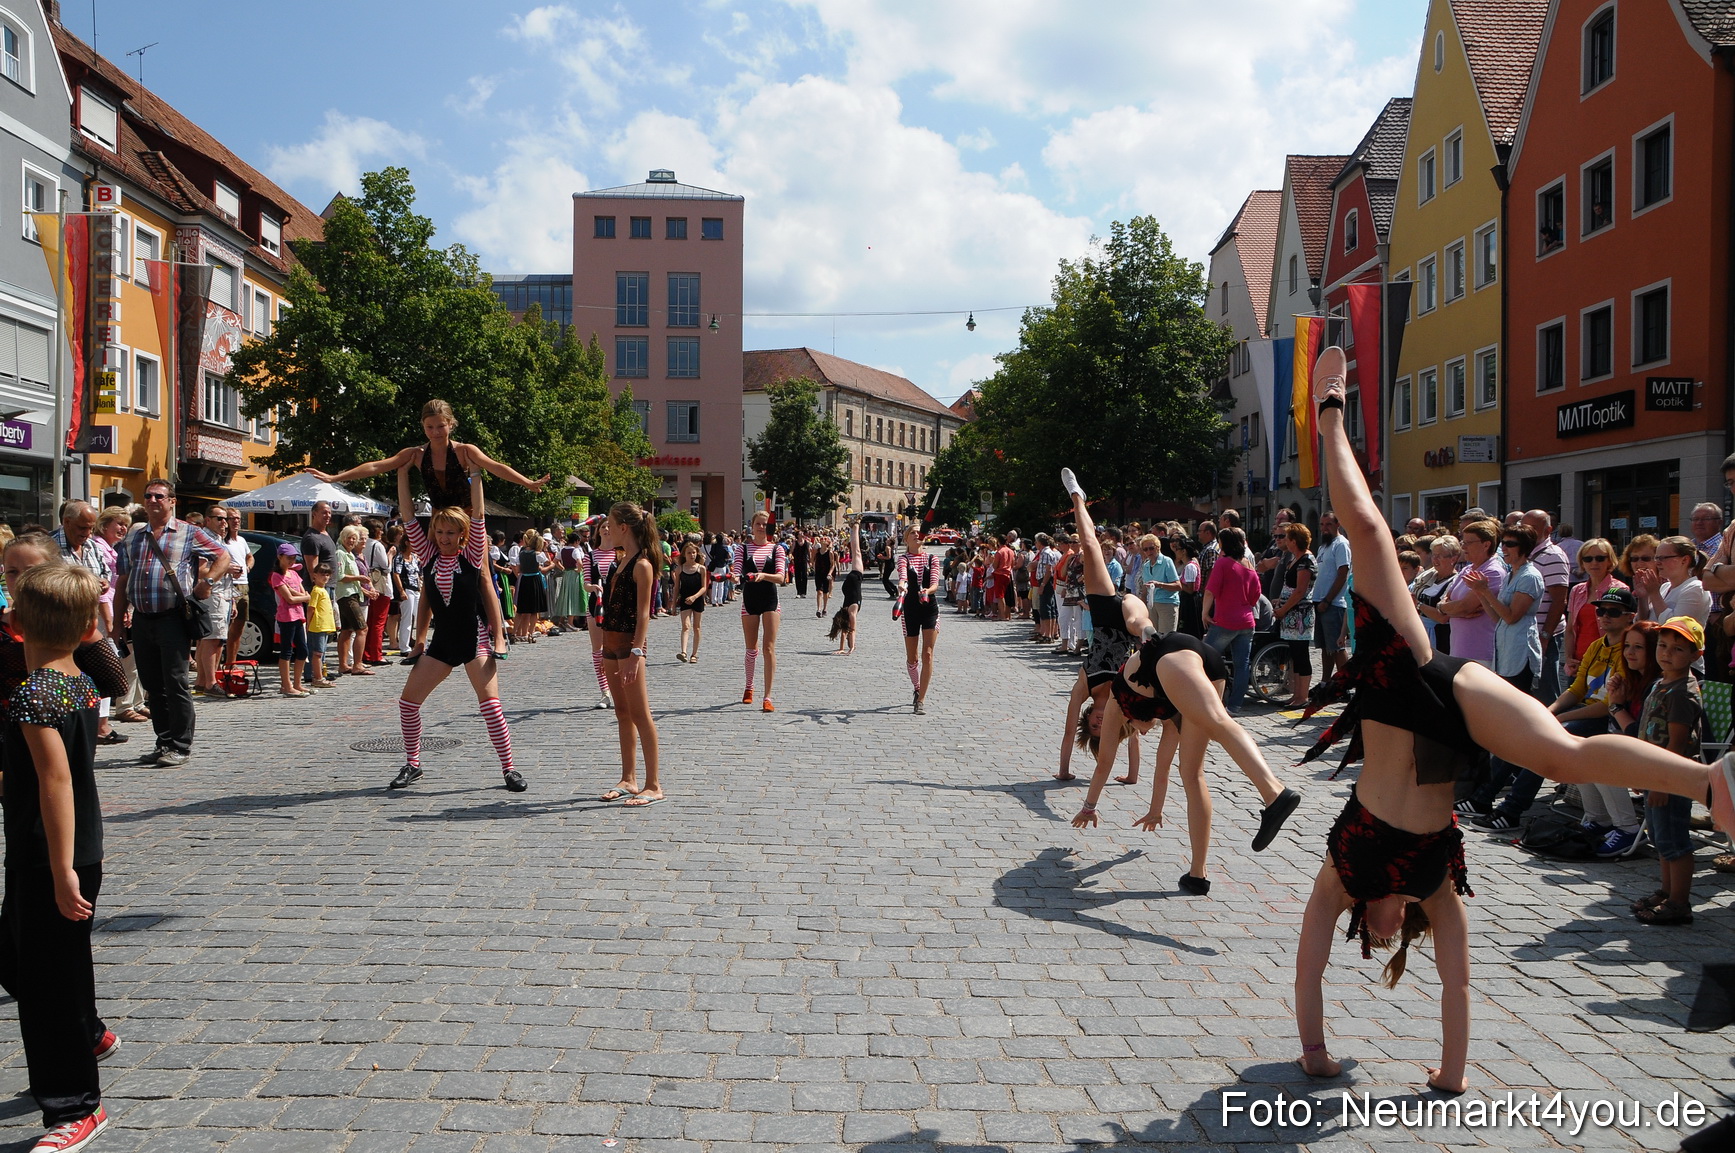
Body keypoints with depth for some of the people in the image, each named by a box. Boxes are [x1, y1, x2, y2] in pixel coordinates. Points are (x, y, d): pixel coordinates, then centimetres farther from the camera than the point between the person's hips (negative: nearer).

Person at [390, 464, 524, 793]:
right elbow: (408, 517, 2)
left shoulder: (471, 555, -4)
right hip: (442, 642, 4)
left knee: (490, 705, -12)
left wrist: (475, 474, -11)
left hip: (474, 639, -4)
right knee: (408, 701, 2)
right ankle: (412, 765, 18)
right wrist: (403, 473, -1)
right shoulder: (428, 555, 5)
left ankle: (509, 769, -2)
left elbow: (478, 515, -12)